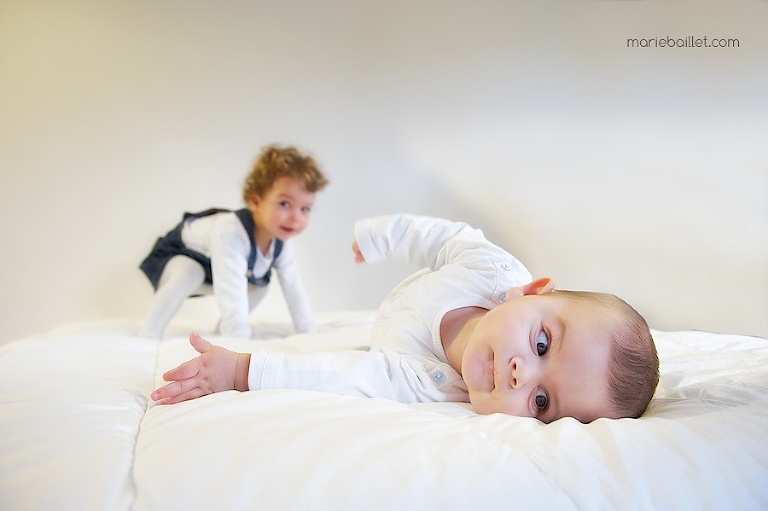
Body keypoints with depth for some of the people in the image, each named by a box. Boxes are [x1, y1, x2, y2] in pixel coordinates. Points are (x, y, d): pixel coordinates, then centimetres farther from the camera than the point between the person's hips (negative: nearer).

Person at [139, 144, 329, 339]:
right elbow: (231, 293, -49)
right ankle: (147, 339, -25)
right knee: (189, 274, -36)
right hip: (177, 253, -7)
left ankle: (222, 330, 17)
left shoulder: (281, 243, -22)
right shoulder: (230, 232, -46)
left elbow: (295, 290, -14)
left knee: (259, 286, 1)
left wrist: (309, 335, -14)